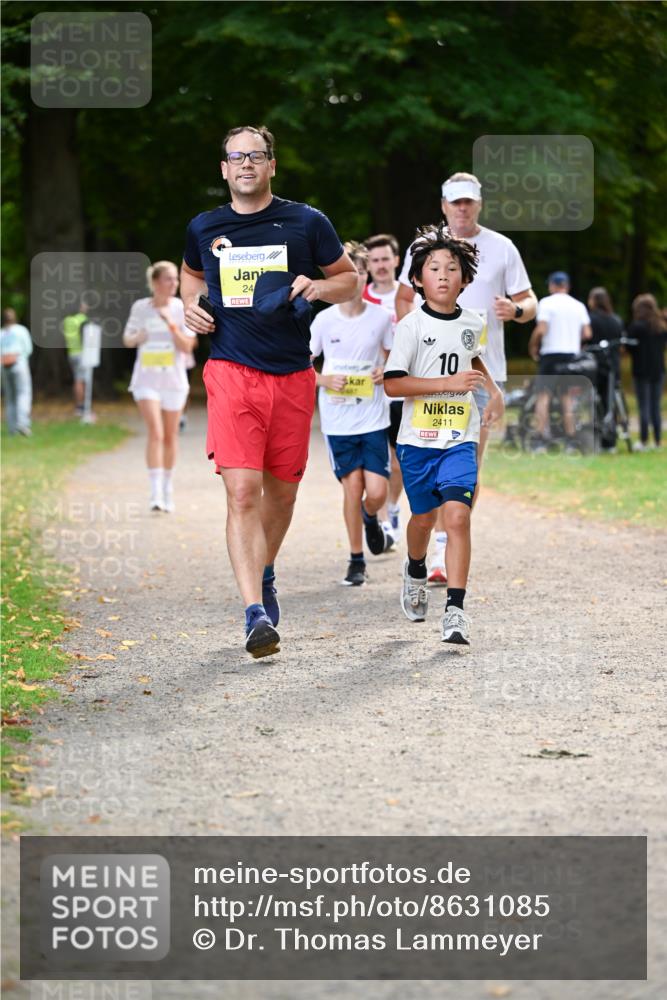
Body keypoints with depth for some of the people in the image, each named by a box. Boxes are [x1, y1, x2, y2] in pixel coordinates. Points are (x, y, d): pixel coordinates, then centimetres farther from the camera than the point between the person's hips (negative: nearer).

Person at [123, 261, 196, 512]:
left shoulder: (182, 309, -4)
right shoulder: (140, 307, -3)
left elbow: (187, 347, -10)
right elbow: (127, 340, 9)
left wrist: (171, 324, -21)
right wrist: (136, 338, -14)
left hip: (174, 380, 1)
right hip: (147, 379, -1)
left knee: (170, 436, 10)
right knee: (155, 433, -16)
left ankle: (168, 489, 27)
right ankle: (155, 492, -18)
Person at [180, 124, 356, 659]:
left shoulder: (306, 223, 3)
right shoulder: (204, 229, 7)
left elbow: (350, 279, 12)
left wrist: (317, 286, -9)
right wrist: (192, 305, 7)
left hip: (293, 376, 1)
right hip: (232, 372, -1)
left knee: (282, 492, 12)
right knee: (243, 491, -15)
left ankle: (265, 574, 41)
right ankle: (256, 613, -20)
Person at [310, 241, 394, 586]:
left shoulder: (381, 317, 0)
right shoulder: (324, 320, -3)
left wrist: (386, 372, -8)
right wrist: (325, 380, -14)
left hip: (374, 418, 1)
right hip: (338, 420, -1)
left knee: (376, 491, -7)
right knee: (352, 488, -3)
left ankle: (370, 517, 30)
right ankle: (356, 560, 12)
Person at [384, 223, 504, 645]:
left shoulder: (473, 323, 6)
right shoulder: (412, 325, -9)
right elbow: (393, 383, -16)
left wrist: (493, 389, 18)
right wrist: (449, 383, -20)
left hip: (460, 439, 2)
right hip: (418, 438, -2)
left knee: (457, 515, -14)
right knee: (424, 517, 13)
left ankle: (456, 609, -17)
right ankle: (416, 571, 46)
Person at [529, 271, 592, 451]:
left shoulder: (546, 303, -6)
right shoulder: (579, 306, 8)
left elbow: (541, 330, -16)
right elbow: (587, 334, 4)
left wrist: (533, 347, 0)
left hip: (551, 353, -4)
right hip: (572, 355, 4)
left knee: (543, 396, -2)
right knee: (567, 397, 12)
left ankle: (541, 439, -10)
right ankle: (571, 441, 8)